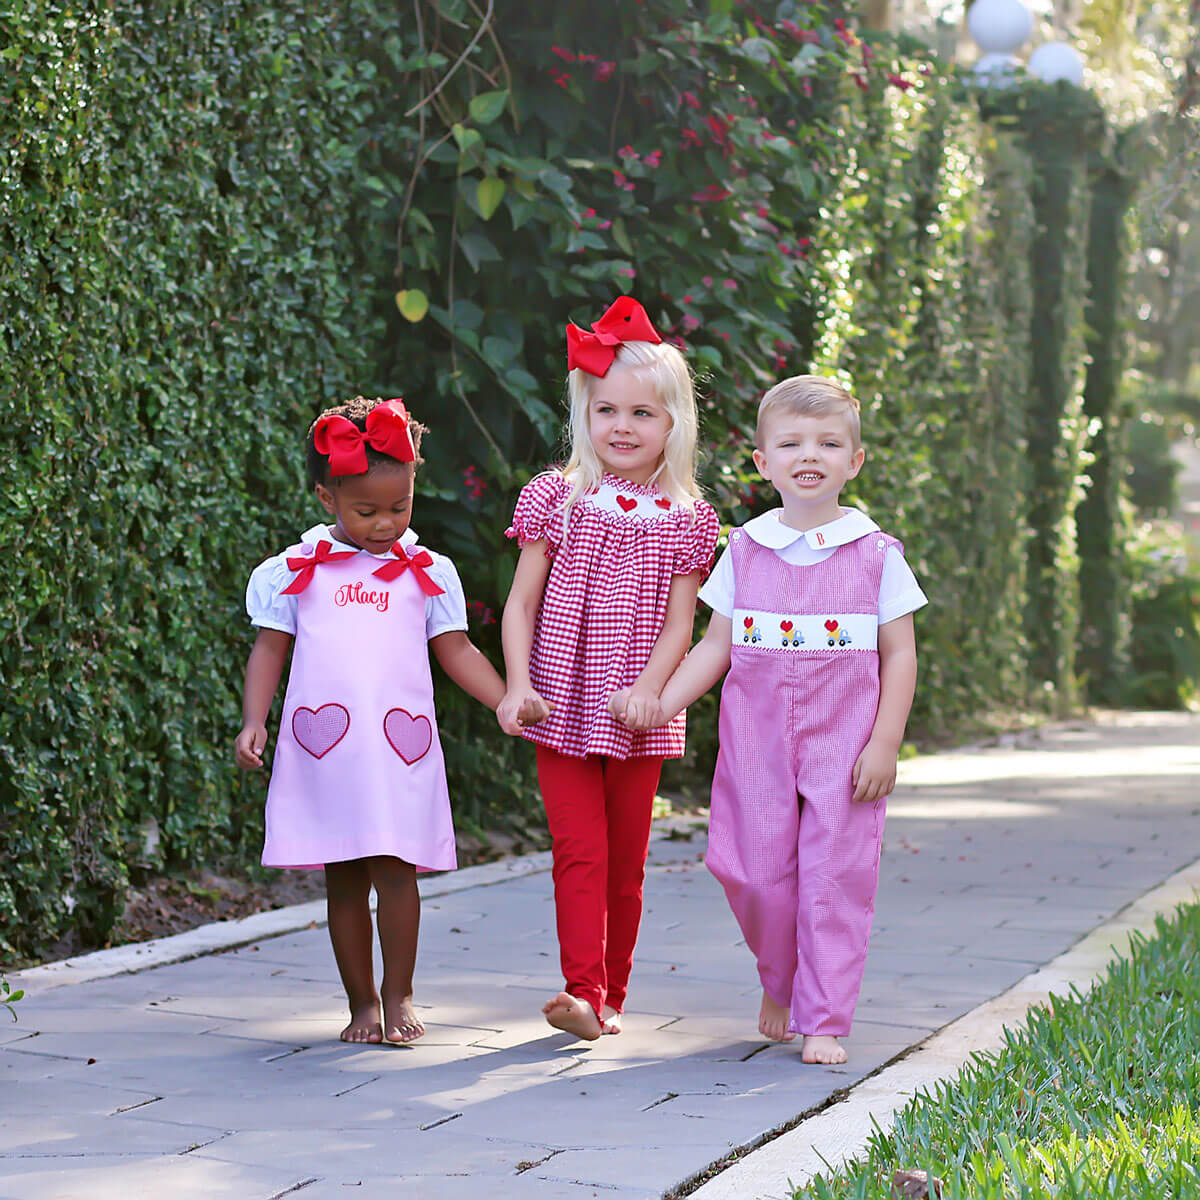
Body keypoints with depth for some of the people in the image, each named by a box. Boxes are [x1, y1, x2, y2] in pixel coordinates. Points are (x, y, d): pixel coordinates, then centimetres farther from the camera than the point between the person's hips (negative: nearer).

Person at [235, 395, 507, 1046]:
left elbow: (457, 652, 12)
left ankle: (398, 995, 8)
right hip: (320, 748, 0)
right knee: (343, 879, 5)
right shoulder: (295, 572, 9)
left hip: (399, 748, 0)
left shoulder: (429, 573, 10)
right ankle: (361, 1003, 15)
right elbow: (269, 651, 10)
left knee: (394, 868, -7)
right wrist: (253, 721, -2)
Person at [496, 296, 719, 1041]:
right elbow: (522, 603, 1)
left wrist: (646, 691, -18)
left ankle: (611, 996, 18)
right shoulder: (556, 499, 3)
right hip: (563, 707, -1)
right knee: (579, 850, -9)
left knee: (627, 860, 8)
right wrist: (519, 686, -11)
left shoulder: (685, 520, 3)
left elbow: (678, 623, -2)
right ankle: (583, 994, -13)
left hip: (638, 719, 1)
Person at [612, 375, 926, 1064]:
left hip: (844, 748, -2)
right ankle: (779, 984, 29)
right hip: (757, 742, 2)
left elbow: (900, 656, 1)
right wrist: (661, 704, 0)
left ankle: (824, 1021, 7)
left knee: (836, 879, -3)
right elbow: (717, 646, 11)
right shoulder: (745, 552, 6)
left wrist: (885, 744, -7)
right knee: (757, 873, 1)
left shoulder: (876, 555, 0)